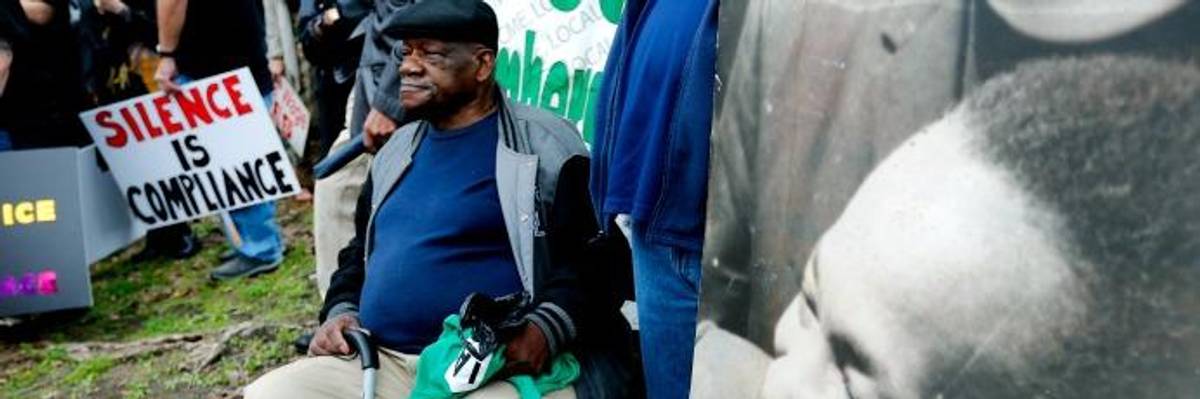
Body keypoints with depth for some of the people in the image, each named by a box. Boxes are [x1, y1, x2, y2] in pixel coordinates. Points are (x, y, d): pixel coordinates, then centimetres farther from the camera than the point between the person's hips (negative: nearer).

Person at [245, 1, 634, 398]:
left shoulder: (543, 145, -1)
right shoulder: (397, 150, 19)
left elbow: (591, 260, -7)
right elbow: (359, 251, 30)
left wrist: (546, 328, -24)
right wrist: (341, 310, 11)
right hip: (380, 363, 7)